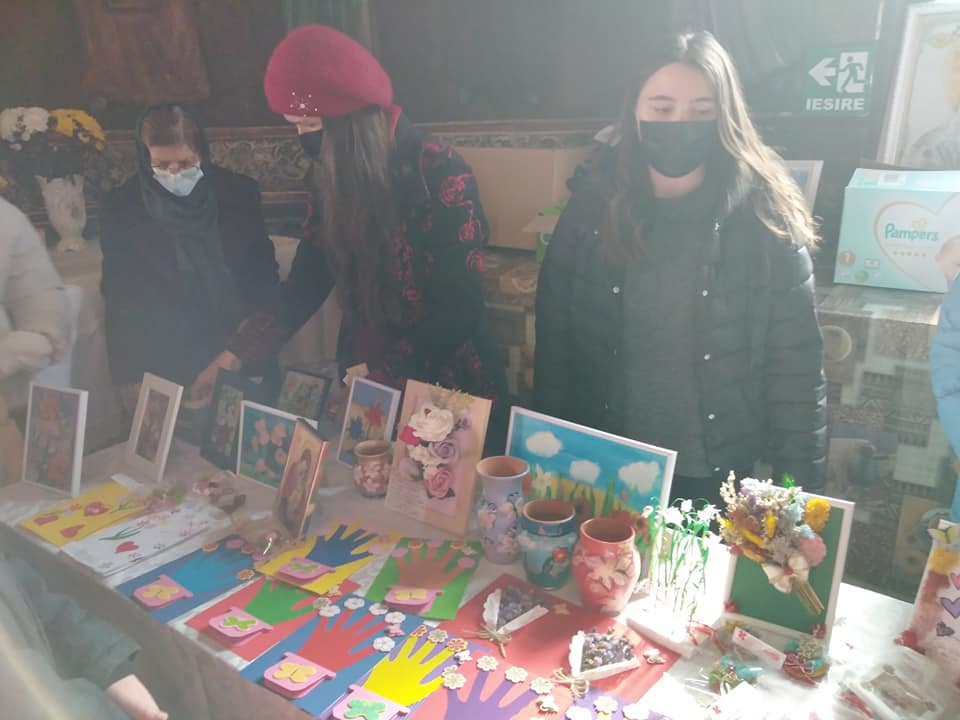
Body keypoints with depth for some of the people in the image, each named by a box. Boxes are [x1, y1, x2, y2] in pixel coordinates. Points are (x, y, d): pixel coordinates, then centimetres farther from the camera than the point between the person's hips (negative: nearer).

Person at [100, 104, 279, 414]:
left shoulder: (239, 193, 1)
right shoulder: (121, 207, 0)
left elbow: (262, 275, 5)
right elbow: (121, 298, 2)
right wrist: (131, 377, -5)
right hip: (162, 367, 0)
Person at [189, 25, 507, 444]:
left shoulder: (441, 175, -19)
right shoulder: (331, 177, -1)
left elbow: (459, 310, -18)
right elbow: (308, 278, 4)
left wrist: (381, 376, -20)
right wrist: (236, 355, -3)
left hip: (450, 390, -5)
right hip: (365, 383, 6)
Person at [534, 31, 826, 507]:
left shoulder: (766, 219, -11)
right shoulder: (594, 204, -8)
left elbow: (796, 370, -8)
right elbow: (555, 341, -4)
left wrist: (797, 490, -7)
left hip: (717, 476, -1)